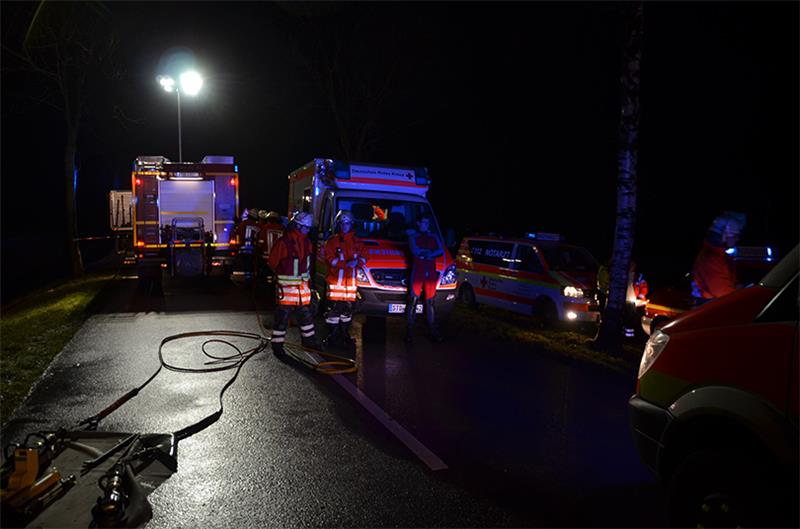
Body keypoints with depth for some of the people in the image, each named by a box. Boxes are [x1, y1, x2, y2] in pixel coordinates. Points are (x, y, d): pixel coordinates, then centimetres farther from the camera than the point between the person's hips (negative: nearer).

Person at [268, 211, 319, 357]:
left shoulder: (306, 242, 7)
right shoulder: (283, 242, -17)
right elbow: (273, 262, -9)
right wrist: (281, 274, 1)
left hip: (303, 285, 7)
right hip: (286, 286, -7)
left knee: (305, 313, 16)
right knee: (282, 316, -2)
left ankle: (308, 340, 31)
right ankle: (277, 345, 7)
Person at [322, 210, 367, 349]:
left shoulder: (356, 241, 16)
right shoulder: (332, 241, 3)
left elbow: (363, 257, 13)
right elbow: (329, 258, -7)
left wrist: (357, 262, -11)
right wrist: (346, 264, -18)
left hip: (351, 281, 4)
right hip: (336, 280, -4)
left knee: (348, 308, 7)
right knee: (335, 308, -6)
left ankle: (344, 335, 17)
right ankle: (332, 336, 1)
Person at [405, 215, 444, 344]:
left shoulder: (433, 236, 19)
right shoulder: (413, 236, 9)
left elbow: (441, 251, 6)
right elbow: (414, 250, -9)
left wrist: (430, 254, -10)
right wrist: (429, 251, 0)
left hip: (431, 272, 3)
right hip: (417, 271, -3)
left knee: (430, 301, 5)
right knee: (413, 300, -6)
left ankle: (433, 331, 7)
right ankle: (409, 332, -3)